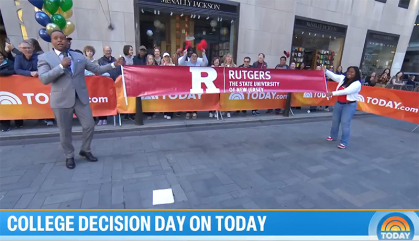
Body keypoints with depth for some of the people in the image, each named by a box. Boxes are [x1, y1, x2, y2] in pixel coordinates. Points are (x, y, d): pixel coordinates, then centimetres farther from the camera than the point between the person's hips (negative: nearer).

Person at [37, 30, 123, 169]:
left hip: (81, 98, 3)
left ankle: (85, 150, 28)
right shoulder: (44, 58, 0)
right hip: (62, 100, -2)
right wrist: (61, 66, -17)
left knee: (89, 126, 4)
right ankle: (69, 156, 28)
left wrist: (114, 65, 1)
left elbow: (97, 69, 10)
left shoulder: (79, 57, 9)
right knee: (65, 131, 7)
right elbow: (43, 79, -11)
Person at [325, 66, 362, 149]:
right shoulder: (343, 78, 4)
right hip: (339, 103, 7)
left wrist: (332, 93, -37)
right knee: (335, 120, 16)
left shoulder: (357, 84, -16)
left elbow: (346, 91, -29)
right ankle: (333, 136, 36)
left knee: (345, 123, -7)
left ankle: (344, 142, 2)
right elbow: (333, 76, 2)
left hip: (349, 105, -7)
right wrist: (325, 70, -14)